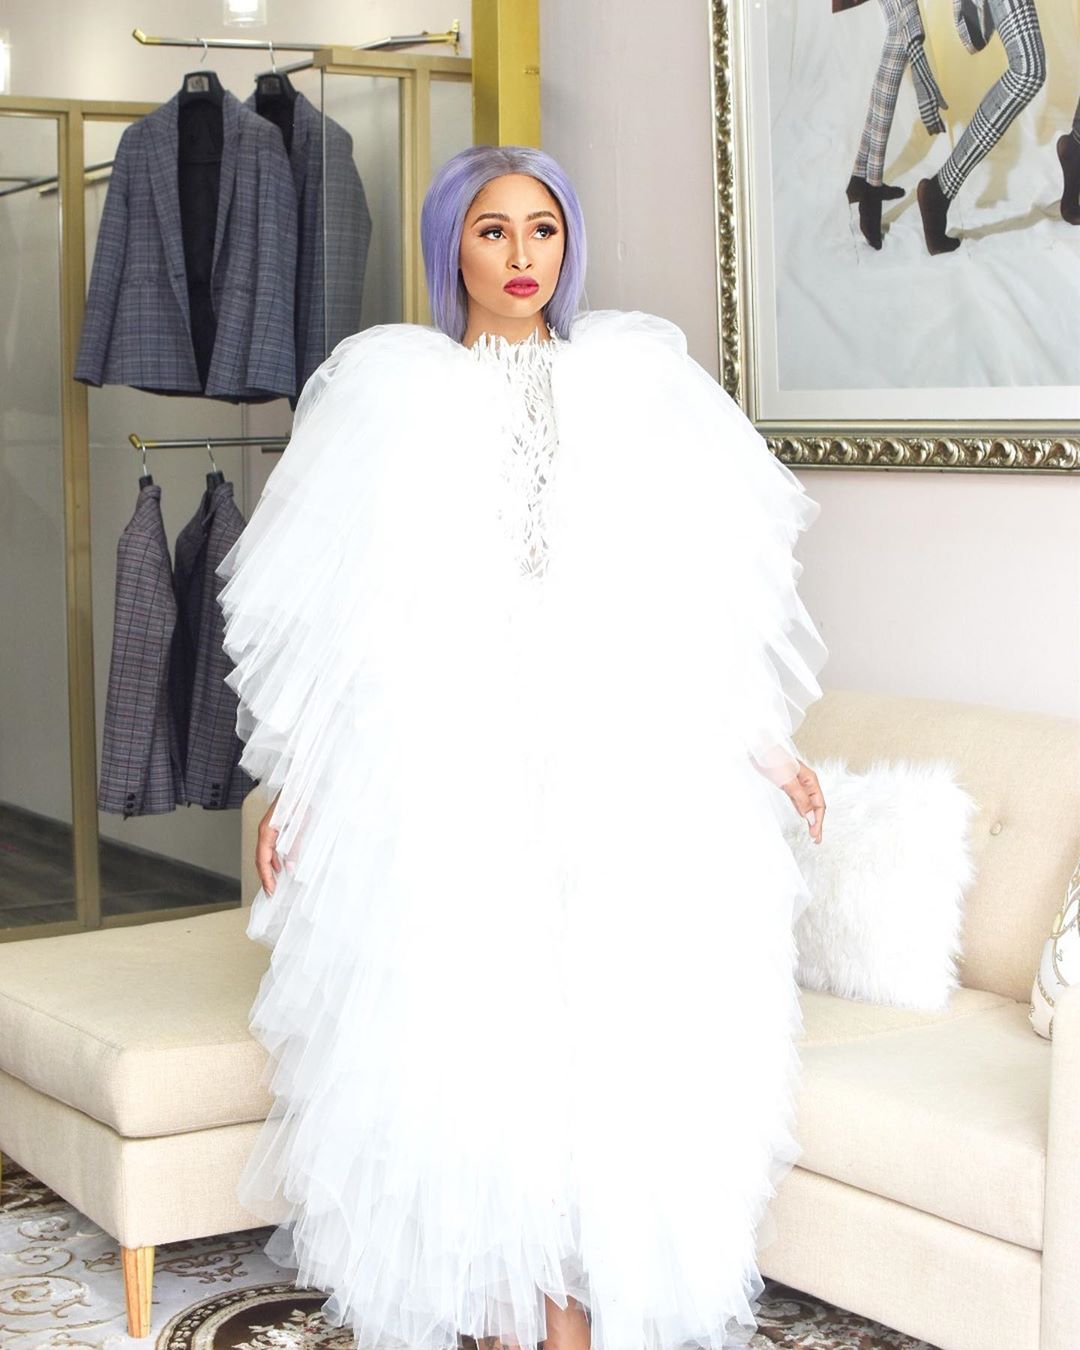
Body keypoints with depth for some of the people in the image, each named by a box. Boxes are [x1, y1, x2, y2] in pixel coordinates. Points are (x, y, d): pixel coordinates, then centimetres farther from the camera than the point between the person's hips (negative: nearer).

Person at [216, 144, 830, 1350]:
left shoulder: (640, 379, 9)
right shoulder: (391, 388, 4)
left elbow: (709, 579, 14)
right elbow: (327, 603, 4)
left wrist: (761, 746, 14)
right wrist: (291, 783, 1)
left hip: (621, 757, 2)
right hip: (444, 762, -1)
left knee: (612, 1030, -1)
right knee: (461, 1033, -1)